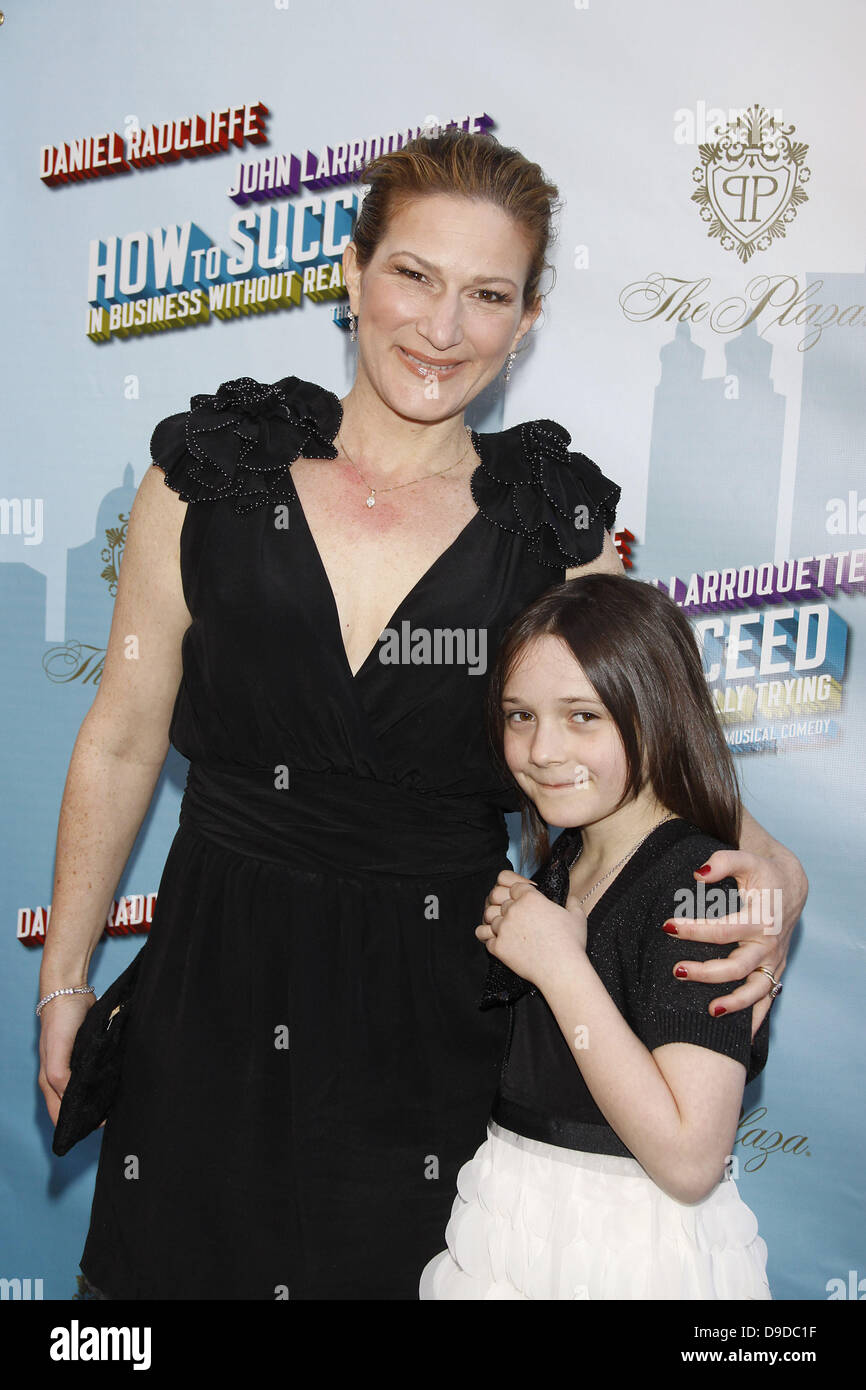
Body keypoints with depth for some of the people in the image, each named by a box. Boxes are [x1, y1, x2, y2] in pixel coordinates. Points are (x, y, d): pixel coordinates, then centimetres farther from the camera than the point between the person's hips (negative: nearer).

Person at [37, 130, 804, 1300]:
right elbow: (121, 741, 1)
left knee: (405, 1263, 17)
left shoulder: (559, 529, -6)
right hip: (218, 985, 1)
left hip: (442, 1010, 0)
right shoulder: (211, 478, -6)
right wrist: (64, 976, 7)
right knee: (192, 1259, 16)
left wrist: (765, 864, -19)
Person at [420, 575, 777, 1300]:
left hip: (637, 1256, -7)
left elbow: (689, 1159, -27)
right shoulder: (560, 863, 3)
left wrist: (560, 965, -25)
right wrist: (506, 938, -2)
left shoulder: (700, 884, -22)